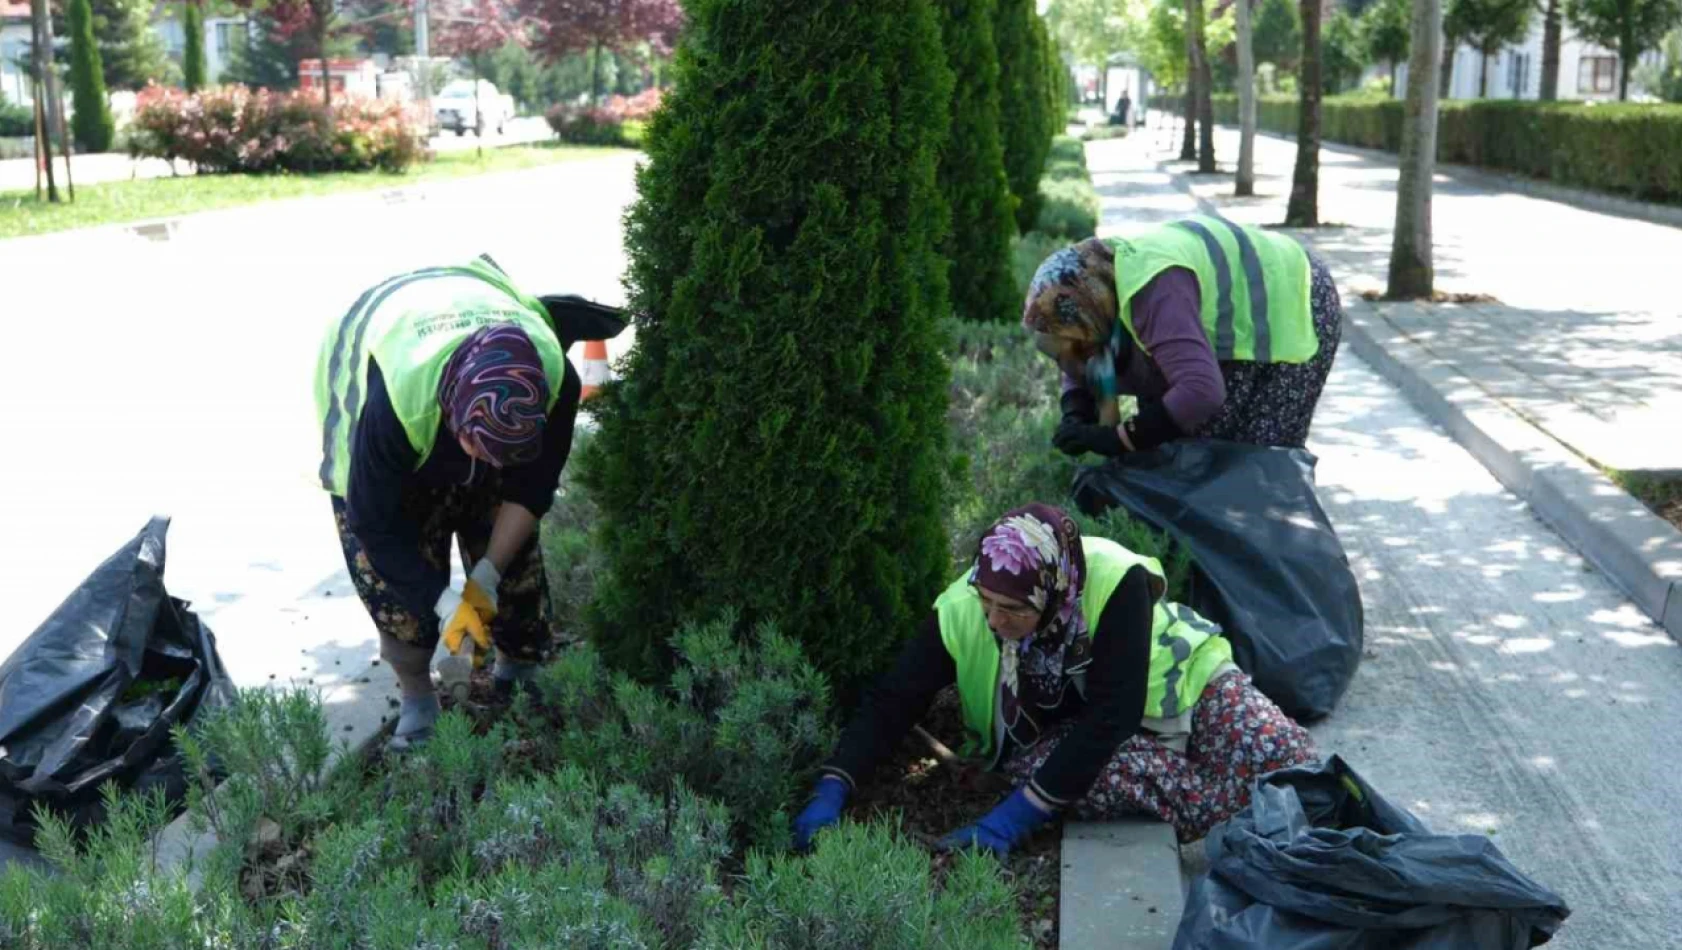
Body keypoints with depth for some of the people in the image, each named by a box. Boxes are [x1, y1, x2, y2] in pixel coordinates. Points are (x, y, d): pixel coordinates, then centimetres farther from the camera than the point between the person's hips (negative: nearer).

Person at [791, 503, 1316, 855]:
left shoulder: (1115, 583, -34)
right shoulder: (961, 611, -24)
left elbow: (1113, 715, -34)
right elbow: (894, 702, -15)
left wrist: (1018, 815, -37)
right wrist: (831, 791, -28)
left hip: (1172, 682, -2)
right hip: (1070, 729, 2)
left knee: (1283, 755, -26)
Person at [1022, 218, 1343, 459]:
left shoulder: (1156, 291, -40)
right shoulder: (1099, 280, -10)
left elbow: (1200, 390, -49)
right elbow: (1080, 368, 4)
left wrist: (1119, 439, -40)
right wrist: (1075, 419, -16)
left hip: (1295, 310, -9)